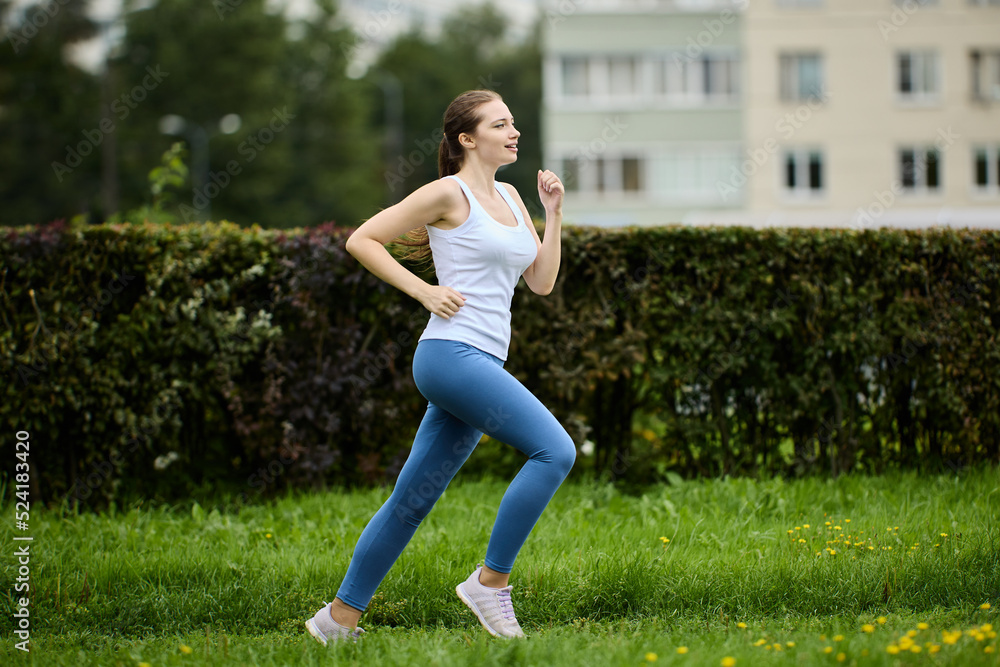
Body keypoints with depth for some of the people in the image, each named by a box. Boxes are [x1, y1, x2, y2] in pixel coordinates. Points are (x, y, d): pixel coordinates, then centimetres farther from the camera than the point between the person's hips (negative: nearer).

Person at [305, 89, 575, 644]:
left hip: (483, 367, 8)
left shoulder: (509, 198, 19)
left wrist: (554, 212, 9)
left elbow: (542, 282, 17)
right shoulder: (449, 193, -4)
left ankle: (340, 617, 16)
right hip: (452, 353, -8)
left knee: (411, 501, 10)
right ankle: (491, 581, -11)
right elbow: (361, 240, -3)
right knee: (555, 450, -19)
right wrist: (423, 291, -9)